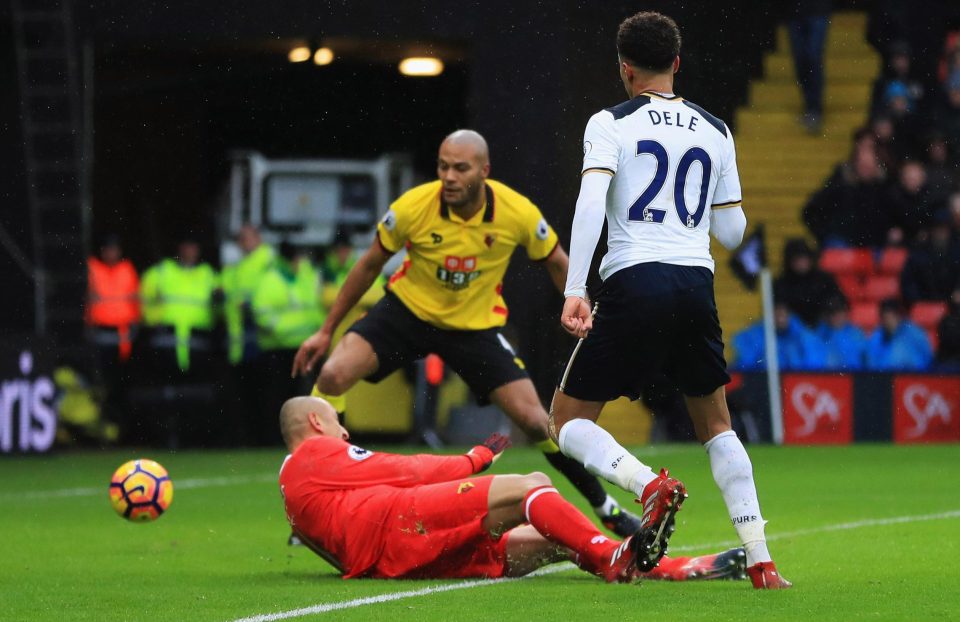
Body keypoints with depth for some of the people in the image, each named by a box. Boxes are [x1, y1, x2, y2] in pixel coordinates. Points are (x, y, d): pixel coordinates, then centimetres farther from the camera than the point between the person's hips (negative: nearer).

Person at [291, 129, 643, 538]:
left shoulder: (518, 213, -21)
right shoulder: (412, 208, -22)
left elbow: (557, 264, -1)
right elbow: (370, 266, -5)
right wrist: (326, 331, 0)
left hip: (476, 325, 0)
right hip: (407, 309, 0)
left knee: (534, 420, -10)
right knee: (332, 374, -22)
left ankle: (605, 507, 12)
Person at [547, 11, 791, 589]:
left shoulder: (611, 123, 1)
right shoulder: (715, 131, 14)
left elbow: (591, 202, -14)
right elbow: (732, 232, 16)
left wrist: (575, 291, -17)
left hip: (633, 282, -4)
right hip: (697, 283, 4)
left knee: (569, 420, 7)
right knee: (716, 425, 20)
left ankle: (650, 485, -22)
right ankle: (760, 559, 9)